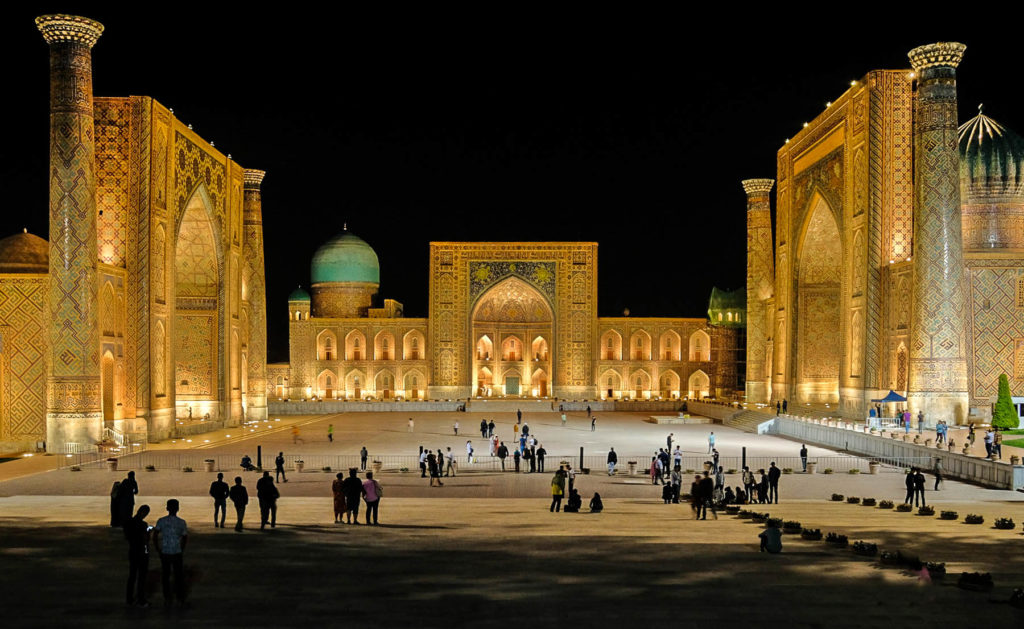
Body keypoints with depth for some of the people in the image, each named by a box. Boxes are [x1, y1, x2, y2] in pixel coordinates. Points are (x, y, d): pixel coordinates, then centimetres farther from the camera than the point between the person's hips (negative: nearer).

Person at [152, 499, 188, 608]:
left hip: (164, 553, 0)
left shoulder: (161, 521, -6)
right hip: (177, 553, 0)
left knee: (165, 577, 13)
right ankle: (180, 600, 14)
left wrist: (158, 550, 2)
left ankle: (167, 600, 16)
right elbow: (185, 539, 0)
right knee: (179, 577, 10)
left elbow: (155, 536, -9)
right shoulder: (182, 522, -5)